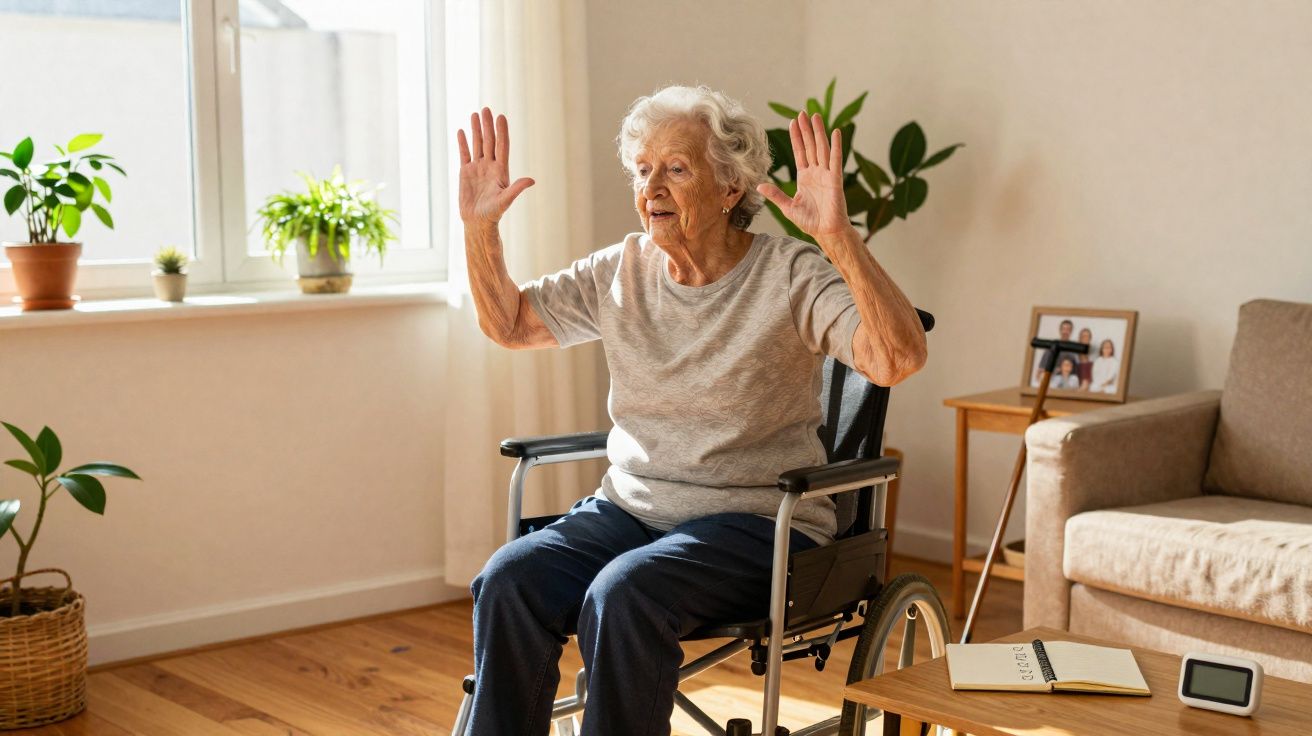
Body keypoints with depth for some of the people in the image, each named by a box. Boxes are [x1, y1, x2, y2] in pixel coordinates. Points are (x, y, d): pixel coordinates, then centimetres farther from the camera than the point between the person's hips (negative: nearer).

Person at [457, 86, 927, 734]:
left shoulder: (791, 277, -8)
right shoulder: (621, 271, 9)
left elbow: (899, 359, -23)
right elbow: (509, 323, 19)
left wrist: (839, 238, -34)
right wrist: (481, 226, 3)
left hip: (753, 522, -5)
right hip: (628, 507, 5)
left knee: (622, 594, -33)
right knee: (508, 580, -22)